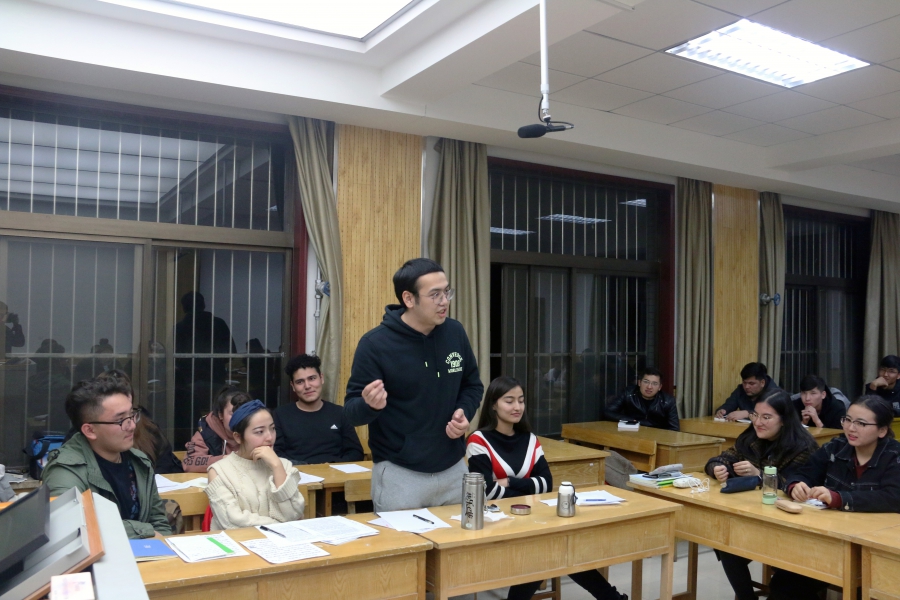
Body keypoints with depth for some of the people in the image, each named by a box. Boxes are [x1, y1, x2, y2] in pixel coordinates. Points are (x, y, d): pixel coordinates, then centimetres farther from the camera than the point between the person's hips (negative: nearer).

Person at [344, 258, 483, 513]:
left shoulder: (455, 332, -1)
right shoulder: (375, 343, -15)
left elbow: (472, 385, 13)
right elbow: (351, 410, -12)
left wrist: (465, 412, -7)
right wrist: (368, 404, -34)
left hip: (454, 470, 5)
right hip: (399, 475, -4)